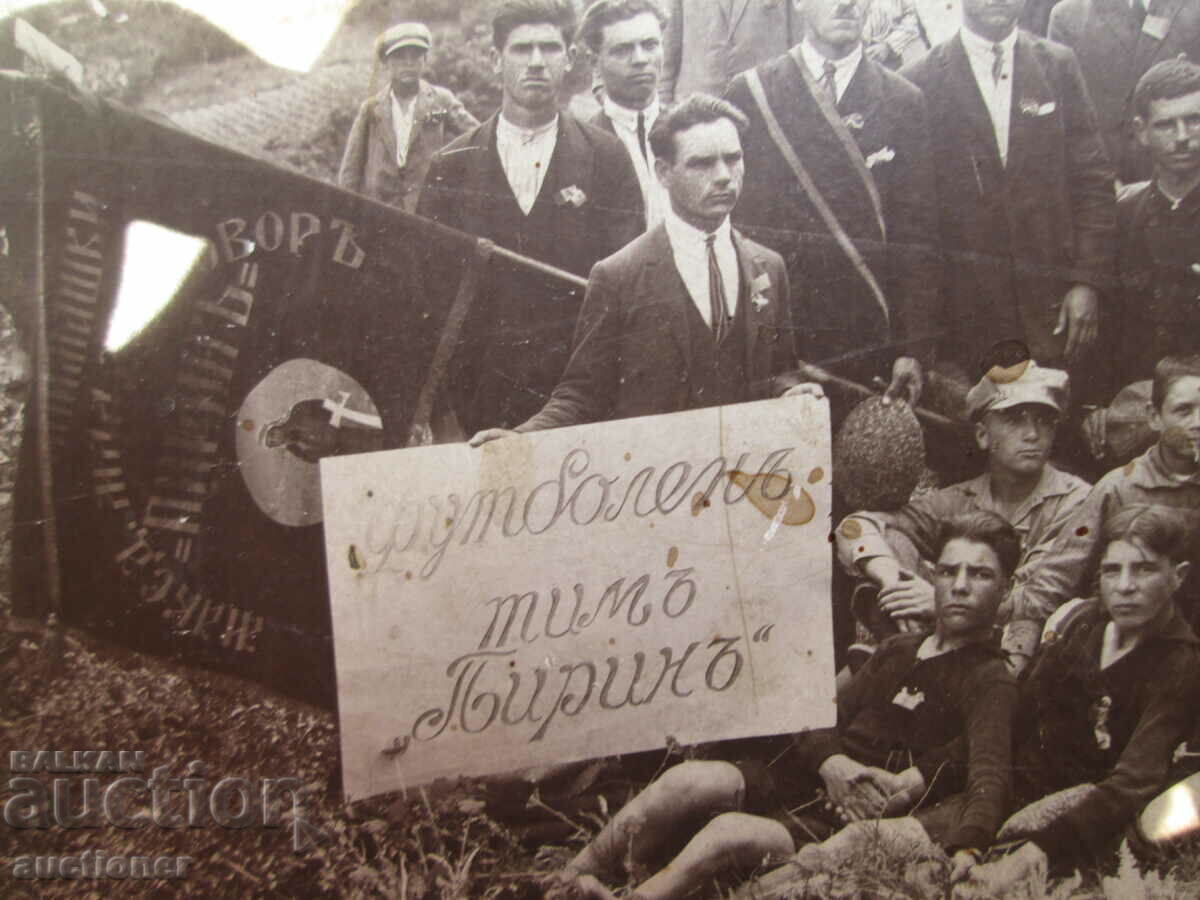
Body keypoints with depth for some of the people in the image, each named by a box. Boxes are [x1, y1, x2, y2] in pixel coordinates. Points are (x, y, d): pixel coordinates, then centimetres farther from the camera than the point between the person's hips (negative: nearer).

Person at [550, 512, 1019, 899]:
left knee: (730, 832, -33)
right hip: (791, 790, 6)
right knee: (692, 780, -23)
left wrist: (964, 849, -38)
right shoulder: (897, 650, 20)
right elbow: (822, 722, 14)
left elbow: (988, 775, -18)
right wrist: (831, 763, -10)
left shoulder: (987, 680, -1)